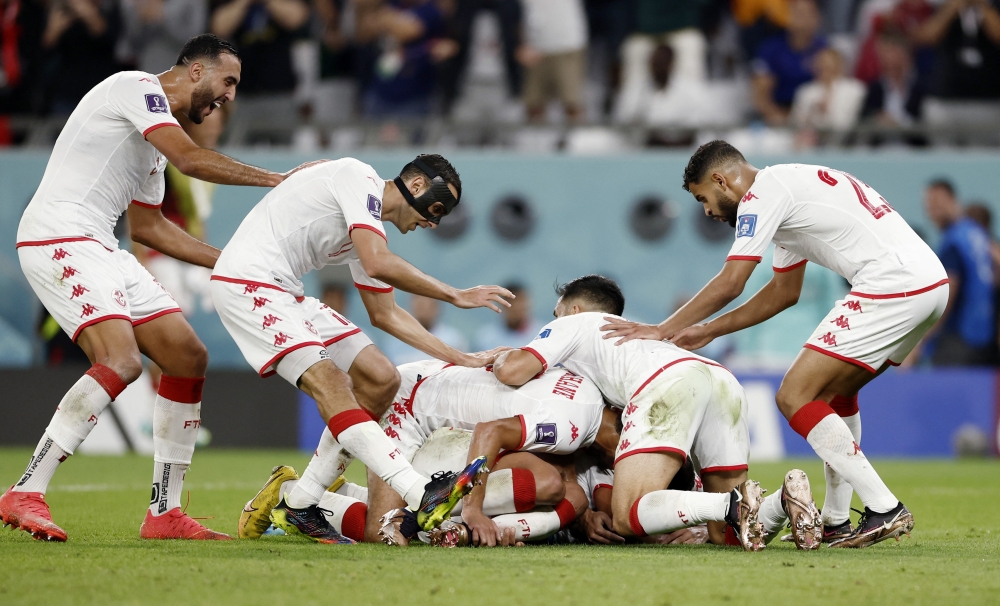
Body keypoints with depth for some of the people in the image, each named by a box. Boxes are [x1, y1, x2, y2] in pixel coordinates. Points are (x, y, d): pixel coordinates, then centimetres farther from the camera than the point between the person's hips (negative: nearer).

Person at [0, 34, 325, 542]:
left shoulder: (157, 130, 23)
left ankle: (164, 512, 8)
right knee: (122, 361, -26)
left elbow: (147, 226, 30)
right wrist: (277, 180, -11)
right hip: (59, 237, -10)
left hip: (101, 250, 10)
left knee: (188, 357, 6)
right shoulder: (136, 87, -6)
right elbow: (191, 160, -19)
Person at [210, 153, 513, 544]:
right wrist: (455, 296, -13)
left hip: (285, 293, 10)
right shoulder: (359, 177, -9)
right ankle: (422, 497, -37)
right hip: (248, 282, -10)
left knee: (380, 381, 5)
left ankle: (298, 508, 7)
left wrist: (461, 360, 23)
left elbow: (385, 314, 27)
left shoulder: (372, 225, 19)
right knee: (331, 385, -23)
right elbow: (378, 265, -22)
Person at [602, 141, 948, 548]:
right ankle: (835, 522, 23)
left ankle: (884, 510, -10)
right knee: (834, 390, 24)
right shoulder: (787, 187, 26)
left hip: (892, 287, -10)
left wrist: (662, 330, 0)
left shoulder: (763, 193, -4)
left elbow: (729, 285, -9)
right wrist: (708, 331, 31)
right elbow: (784, 291, 32)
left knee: (794, 396, -7)